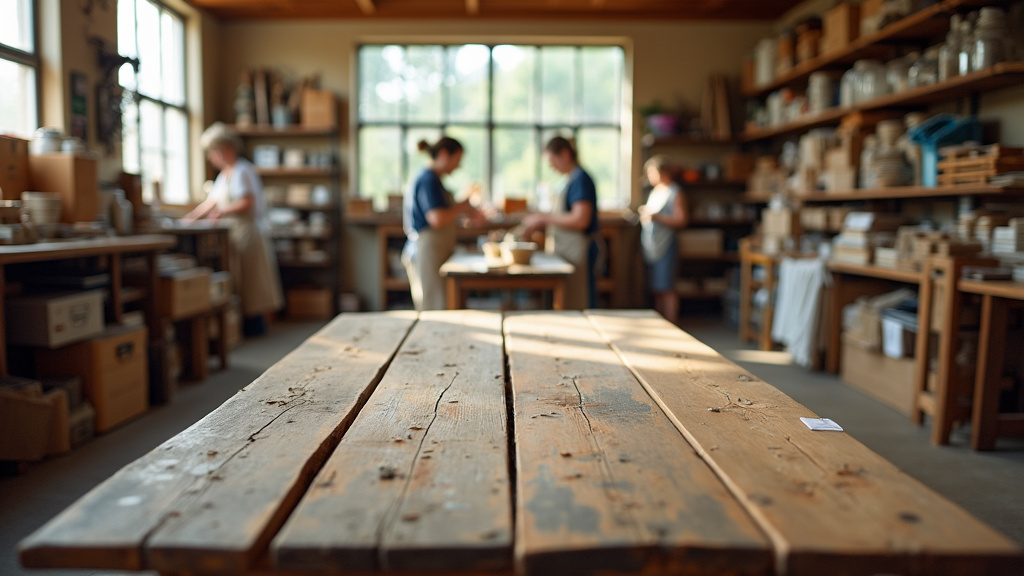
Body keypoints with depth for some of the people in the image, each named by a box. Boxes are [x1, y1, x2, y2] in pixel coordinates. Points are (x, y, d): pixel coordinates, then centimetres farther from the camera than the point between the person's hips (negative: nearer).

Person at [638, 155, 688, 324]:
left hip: (666, 246, -8)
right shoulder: (655, 191, 18)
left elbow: (681, 220, -15)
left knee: (667, 288, -7)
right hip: (652, 247, 8)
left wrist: (656, 217, -20)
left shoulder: (675, 193, -7)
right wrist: (645, 213, 10)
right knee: (657, 289, 11)